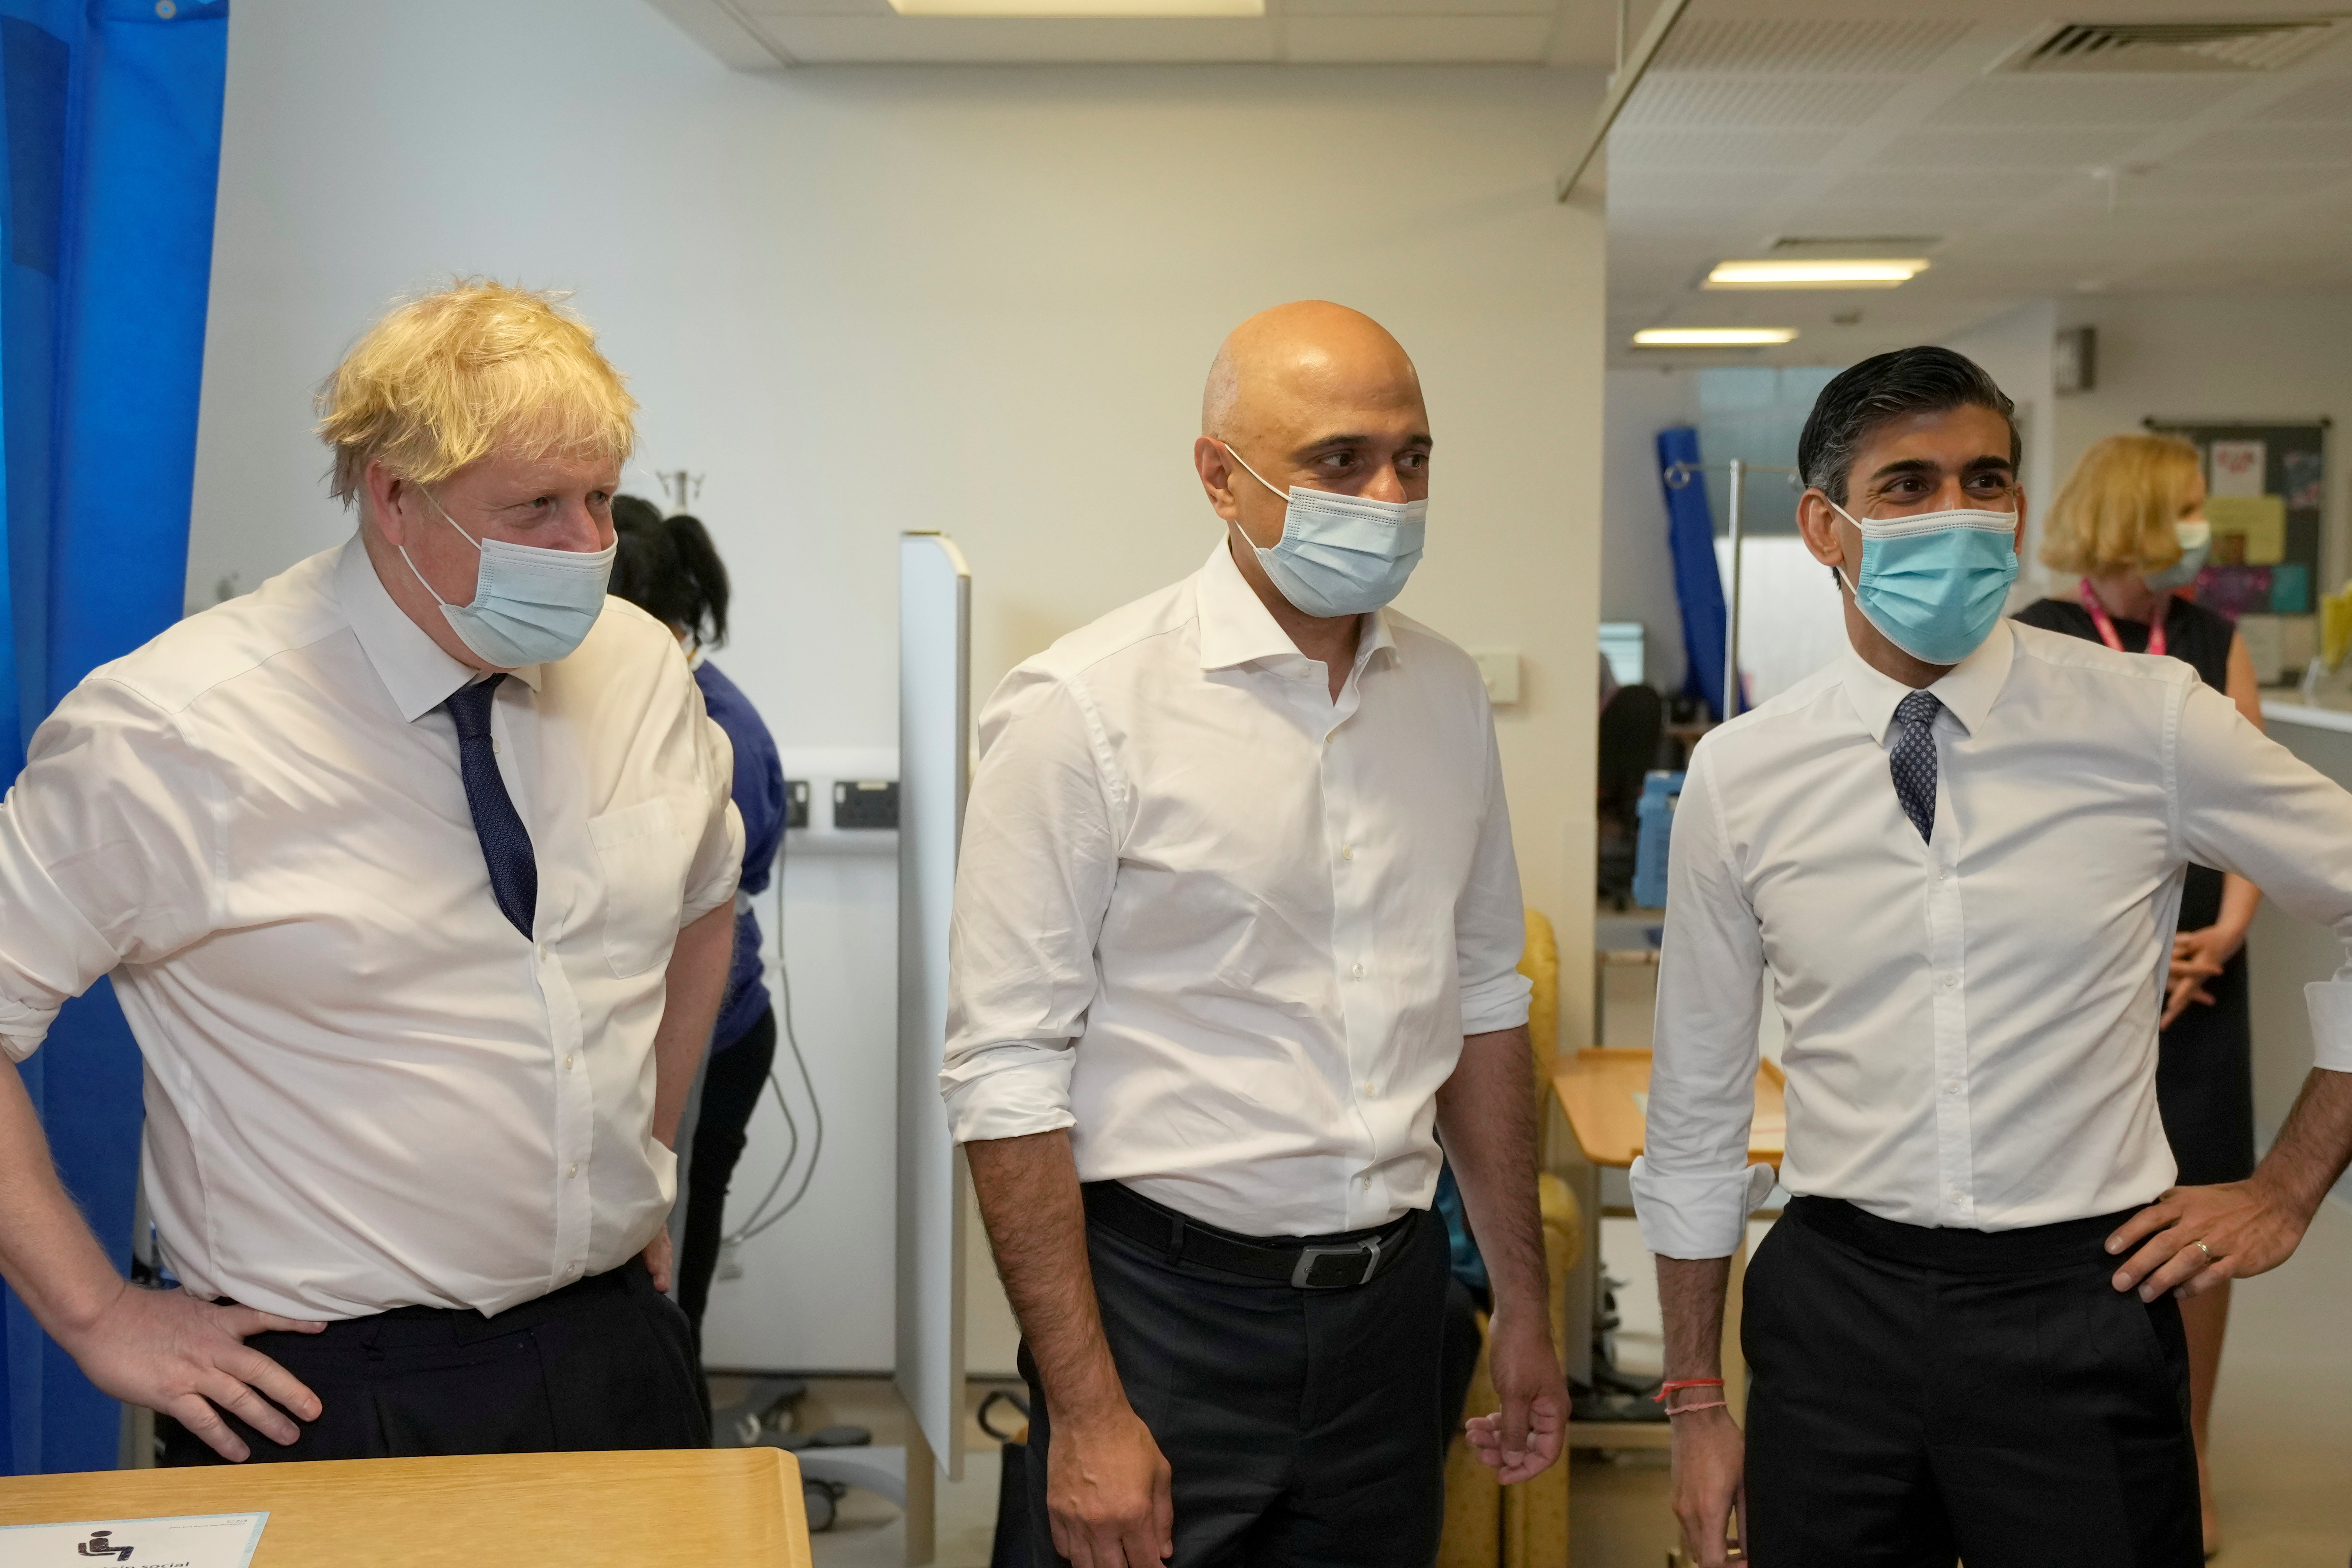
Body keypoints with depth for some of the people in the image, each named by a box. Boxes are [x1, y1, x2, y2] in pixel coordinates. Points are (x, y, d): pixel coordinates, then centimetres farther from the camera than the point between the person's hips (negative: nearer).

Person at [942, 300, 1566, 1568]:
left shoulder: (1447, 693, 6)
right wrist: (1084, 1410, -15)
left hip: (1392, 1297, 5)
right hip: (1165, 1306, -5)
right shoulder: (1083, 709, -13)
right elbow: (1006, 1072, -14)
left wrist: (1521, 1303, 14)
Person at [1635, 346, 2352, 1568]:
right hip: (1835, 1303, 2)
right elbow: (1695, 1110, 5)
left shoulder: (2150, 723, -6)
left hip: (2082, 1302, -1)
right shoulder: (1738, 777, -1)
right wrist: (1696, 1403, 7)